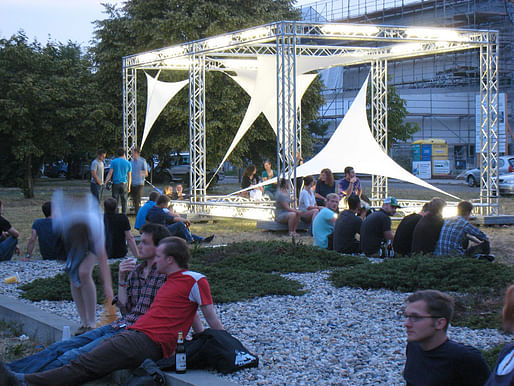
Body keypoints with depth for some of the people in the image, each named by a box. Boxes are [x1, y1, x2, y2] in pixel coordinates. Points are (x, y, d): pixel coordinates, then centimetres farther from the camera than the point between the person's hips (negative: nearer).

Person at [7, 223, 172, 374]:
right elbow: (125, 309, 15)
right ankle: (10, 371, -12)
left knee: (75, 356, -22)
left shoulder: (166, 273, -4)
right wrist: (122, 279, 6)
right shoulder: (135, 271, 19)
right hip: (119, 325, 8)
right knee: (59, 348, -6)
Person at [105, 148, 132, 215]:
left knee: (115, 201, 2)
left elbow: (110, 173, -4)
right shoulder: (128, 163, 4)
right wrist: (129, 186, 12)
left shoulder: (114, 162, 0)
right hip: (124, 184, 1)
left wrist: (106, 183, -2)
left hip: (115, 183, -1)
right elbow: (129, 176, 6)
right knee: (124, 201, 5)